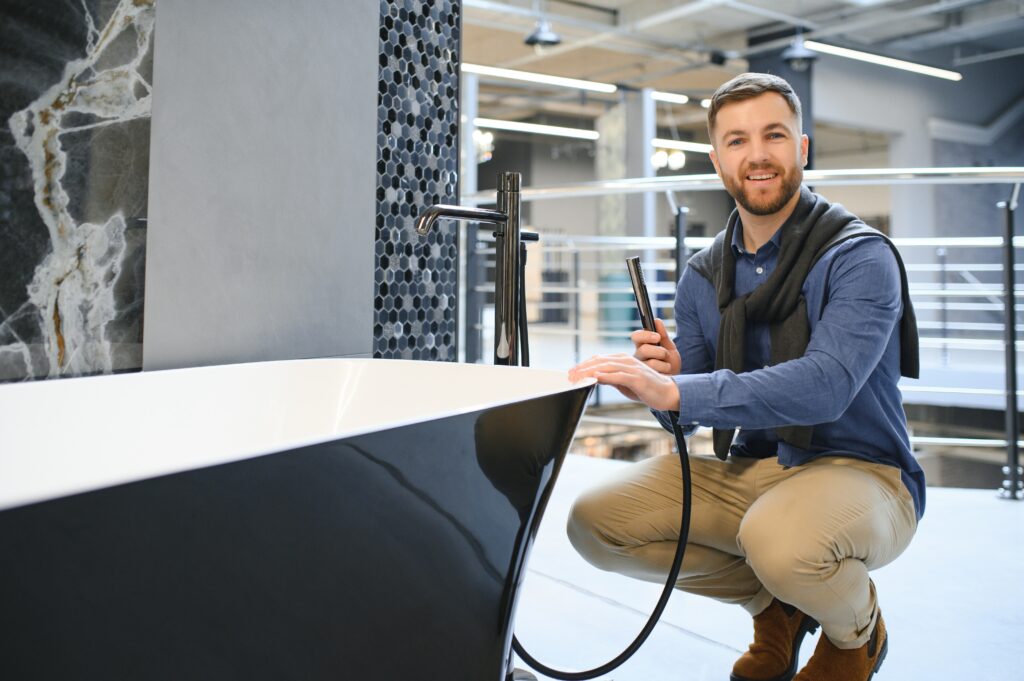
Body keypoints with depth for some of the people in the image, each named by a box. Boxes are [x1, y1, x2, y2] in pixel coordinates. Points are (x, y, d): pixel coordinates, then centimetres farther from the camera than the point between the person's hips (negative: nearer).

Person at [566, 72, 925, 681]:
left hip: (857, 472, -5)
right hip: (745, 471, 6)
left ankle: (858, 628, 2)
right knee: (595, 522, -11)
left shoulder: (859, 256, -14)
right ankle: (775, 603, 12)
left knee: (779, 539, -38)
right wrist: (665, 378, -18)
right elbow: (686, 414, 7)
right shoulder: (703, 276, 5)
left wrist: (674, 392, -39)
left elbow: (825, 385, -31)